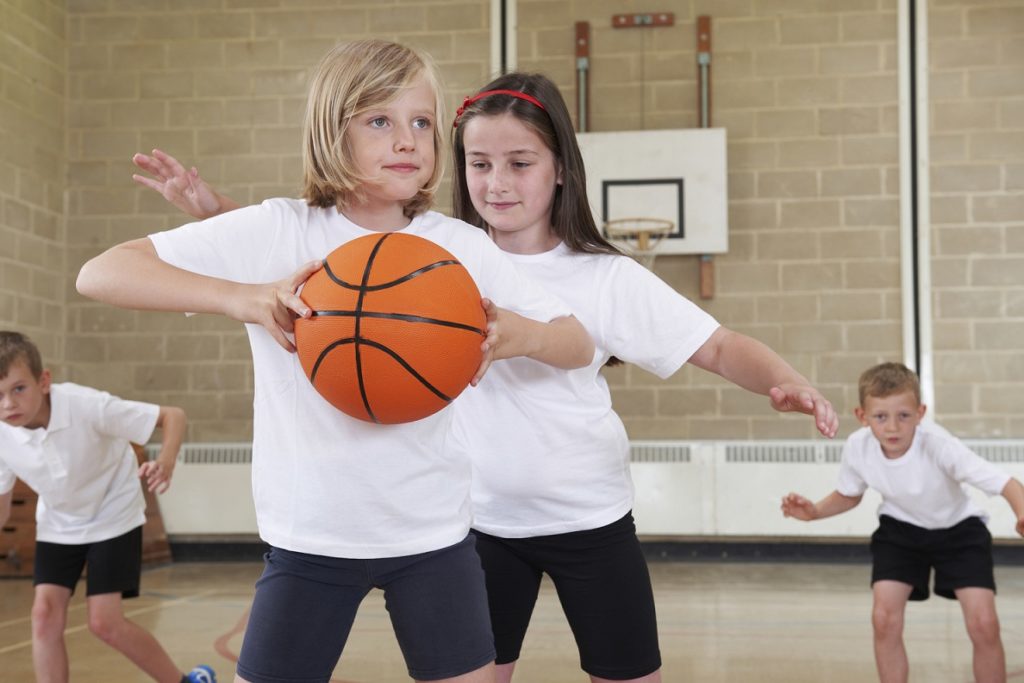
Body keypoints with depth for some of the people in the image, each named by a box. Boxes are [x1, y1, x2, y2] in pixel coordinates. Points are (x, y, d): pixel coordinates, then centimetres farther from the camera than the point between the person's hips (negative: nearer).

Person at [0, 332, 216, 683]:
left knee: (105, 622, -10)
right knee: (45, 613, -10)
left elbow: (173, 416, -27)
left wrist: (166, 463, -45)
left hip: (114, 518, -4)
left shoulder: (87, 406, -32)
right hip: (57, 526, 4)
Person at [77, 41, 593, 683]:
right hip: (309, 536, -1)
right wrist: (242, 298, -30)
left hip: (433, 534, 2)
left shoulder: (462, 246, -5)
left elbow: (579, 345, 0)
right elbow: (101, 273, -14)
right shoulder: (276, 232, -11)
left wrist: (519, 335, -23)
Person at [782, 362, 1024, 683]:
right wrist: (814, 511, -18)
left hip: (959, 528, -2)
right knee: (884, 618, -12)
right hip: (900, 529, 3)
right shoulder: (857, 447, -23)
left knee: (984, 625, -13)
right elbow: (849, 495, 0)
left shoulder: (937, 444, -36)